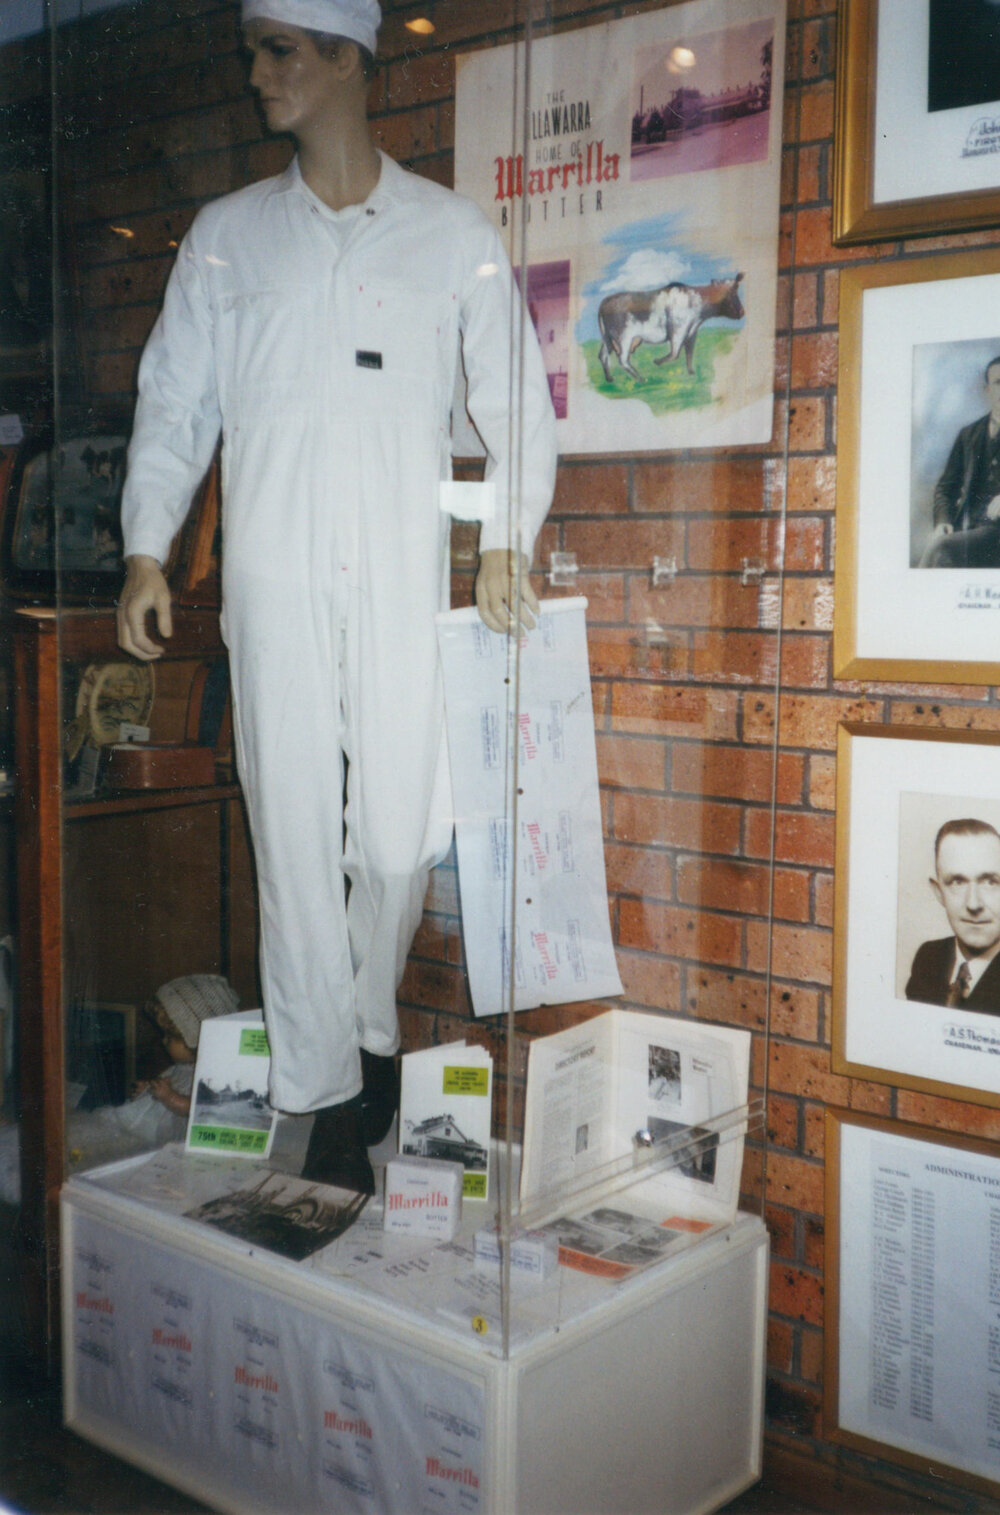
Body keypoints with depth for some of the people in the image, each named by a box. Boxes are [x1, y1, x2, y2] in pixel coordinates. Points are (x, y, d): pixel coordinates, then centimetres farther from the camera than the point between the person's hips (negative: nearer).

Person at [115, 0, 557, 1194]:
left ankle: (373, 1034, 25)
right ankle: (326, 1096, 9)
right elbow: (174, 402, 12)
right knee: (295, 831, -1)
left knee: (402, 828, -2)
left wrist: (507, 541, -4)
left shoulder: (453, 234, 10)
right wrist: (146, 549, 2)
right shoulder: (227, 234, 14)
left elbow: (515, 400, 9)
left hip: (405, 574, 0)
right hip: (273, 576, 1)